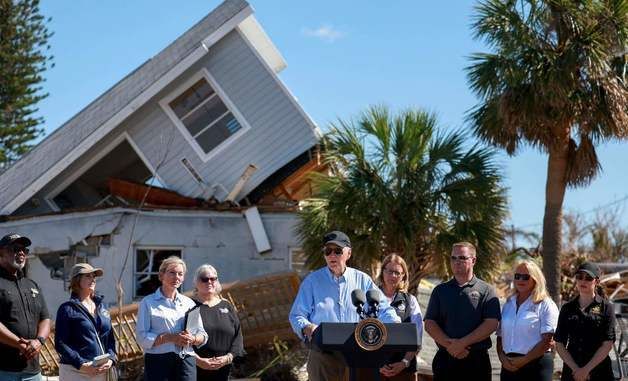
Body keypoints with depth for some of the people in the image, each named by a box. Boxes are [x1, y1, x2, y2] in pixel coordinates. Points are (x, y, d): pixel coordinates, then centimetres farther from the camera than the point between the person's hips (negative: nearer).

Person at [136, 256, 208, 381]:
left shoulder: (189, 303, 16)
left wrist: (192, 339, -9)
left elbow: (202, 335, 14)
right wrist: (171, 338, -17)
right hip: (158, 360, -3)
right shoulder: (148, 303, 4)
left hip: (186, 361, 3)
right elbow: (142, 338, -6)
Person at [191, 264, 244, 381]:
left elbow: (238, 335, 10)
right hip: (195, 369, -4)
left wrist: (229, 357, -6)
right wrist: (198, 360, -16)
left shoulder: (227, 307, 14)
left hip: (222, 369, 4)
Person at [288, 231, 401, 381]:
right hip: (322, 356, -1)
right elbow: (296, 315, 3)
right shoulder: (312, 281, 4)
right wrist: (307, 328, -19)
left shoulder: (362, 280, 9)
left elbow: (383, 309, 7)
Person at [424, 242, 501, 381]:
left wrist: (462, 343, -15)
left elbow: (491, 324, -8)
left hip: (476, 360, -2)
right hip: (445, 359, 2)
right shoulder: (440, 290, 13)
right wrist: (449, 345, -11)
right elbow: (429, 324, 5)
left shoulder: (486, 291, 4)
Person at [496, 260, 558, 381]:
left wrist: (523, 360, -13)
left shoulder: (546, 305, -1)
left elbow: (547, 341, -10)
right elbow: (500, 336, 16)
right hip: (509, 366, 5)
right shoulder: (508, 304, 16)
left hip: (536, 364, -5)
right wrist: (502, 358, -3)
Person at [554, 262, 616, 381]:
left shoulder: (606, 307, 1)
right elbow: (559, 344, 5)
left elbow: (607, 344, -5)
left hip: (599, 371, -3)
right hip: (571, 371, 3)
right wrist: (575, 369, -9)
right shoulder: (567, 308, 9)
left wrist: (586, 369, -11)